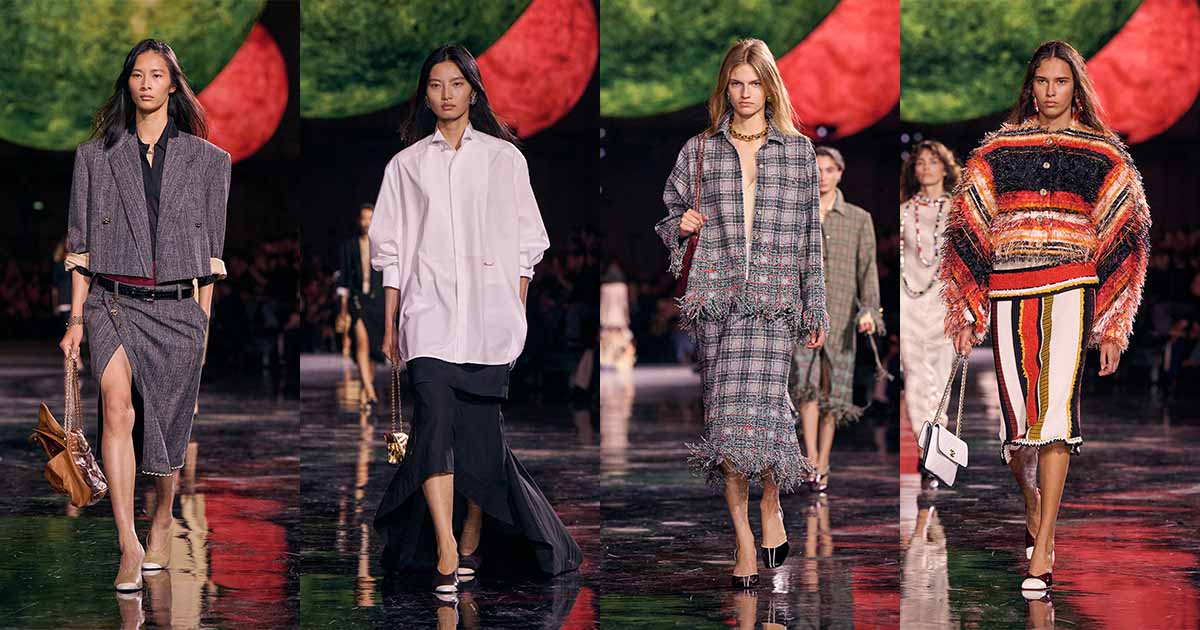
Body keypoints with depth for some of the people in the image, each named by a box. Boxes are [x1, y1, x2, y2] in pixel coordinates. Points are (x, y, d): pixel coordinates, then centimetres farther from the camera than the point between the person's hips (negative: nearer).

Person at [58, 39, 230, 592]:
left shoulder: (207, 161, 7)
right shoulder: (95, 155, 8)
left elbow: (211, 250, 9)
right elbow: (80, 243, 8)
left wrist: (202, 323, 8)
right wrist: (76, 318, 2)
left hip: (176, 307, 1)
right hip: (112, 301, 0)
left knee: (166, 427, 5)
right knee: (118, 407, -21)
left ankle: (161, 525, 31)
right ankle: (128, 547, -24)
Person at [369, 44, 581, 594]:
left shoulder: (503, 157, 10)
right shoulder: (406, 165, 12)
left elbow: (524, 244, 11)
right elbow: (390, 250, 11)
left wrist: (518, 312, 6)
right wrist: (390, 325, 6)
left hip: (489, 314, 1)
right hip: (430, 311, 0)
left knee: (480, 430, 2)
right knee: (435, 419, -17)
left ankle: (471, 544, 17)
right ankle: (446, 554, -23)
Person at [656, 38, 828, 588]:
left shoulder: (798, 151, 10)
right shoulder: (699, 151, 11)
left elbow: (810, 234, 10)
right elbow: (669, 216, 20)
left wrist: (816, 311, 7)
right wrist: (681, 225, -5)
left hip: (773, 297, -1)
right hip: (715, 296, 1)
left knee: (756, 409, -15)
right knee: (724, 414, -1)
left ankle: (771, 504, 9)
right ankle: (743, 538, 7)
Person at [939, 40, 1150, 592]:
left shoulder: (1103, 156, 9)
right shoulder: (999, 150, 12)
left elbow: (1124, 237, 8)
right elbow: (968, 228, 12)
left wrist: (1111, 324, 2)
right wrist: (971, 310, 6)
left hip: (1070, 289, -2)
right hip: (1008, 293, 2)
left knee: (1057, 408, -14)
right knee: (1016, 419, 2)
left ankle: (1042, 549, -13)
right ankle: (1032, 507, 31)